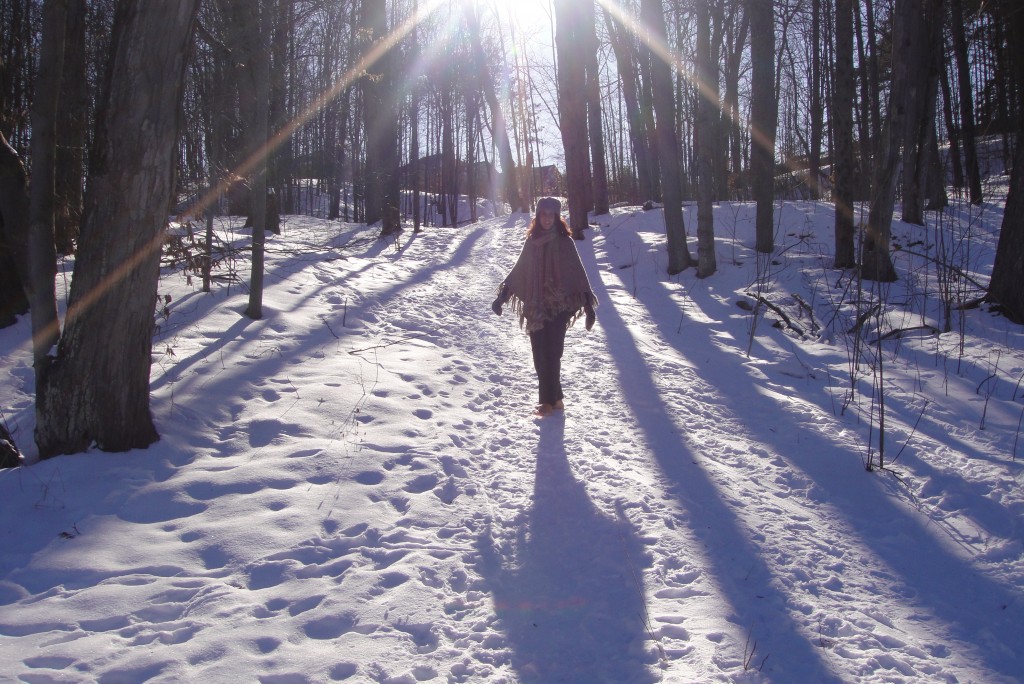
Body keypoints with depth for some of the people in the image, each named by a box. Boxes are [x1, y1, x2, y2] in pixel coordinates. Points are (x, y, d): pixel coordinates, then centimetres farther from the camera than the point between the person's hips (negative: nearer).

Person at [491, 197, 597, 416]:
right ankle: (554, 398, 17)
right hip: (535, 308, 4)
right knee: (540, 356, 4)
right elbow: (519, 270, 15)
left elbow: (578, 273, -4)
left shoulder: (564, 242, -2)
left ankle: (549, 401, 2)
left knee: (550, 354, -7)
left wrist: (588, 304, -9)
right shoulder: (532, 241, 9)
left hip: (558, 306, -4)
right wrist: (502, 295, 9)